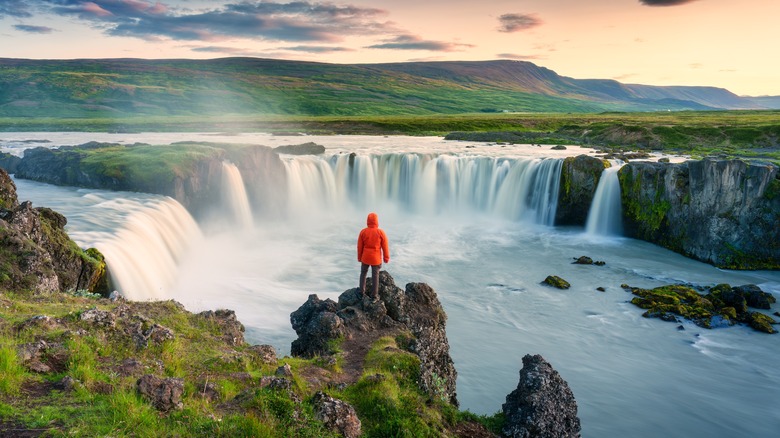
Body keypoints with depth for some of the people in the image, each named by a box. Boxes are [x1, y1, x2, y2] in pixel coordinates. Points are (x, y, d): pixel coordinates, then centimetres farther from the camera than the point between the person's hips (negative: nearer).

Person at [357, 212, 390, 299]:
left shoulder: (363, 232, -11)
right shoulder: (380, 232, -15)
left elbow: (360, 246, -3)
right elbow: (385, 246, -8)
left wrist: (359, 257, 11)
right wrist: (386, 258, 6)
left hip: (365, 257, 1)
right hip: (376, 258, -1)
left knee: (363, 273, 21)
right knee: (375, 275, 10)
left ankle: (362, 291, 24)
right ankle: (375, 295, 16)